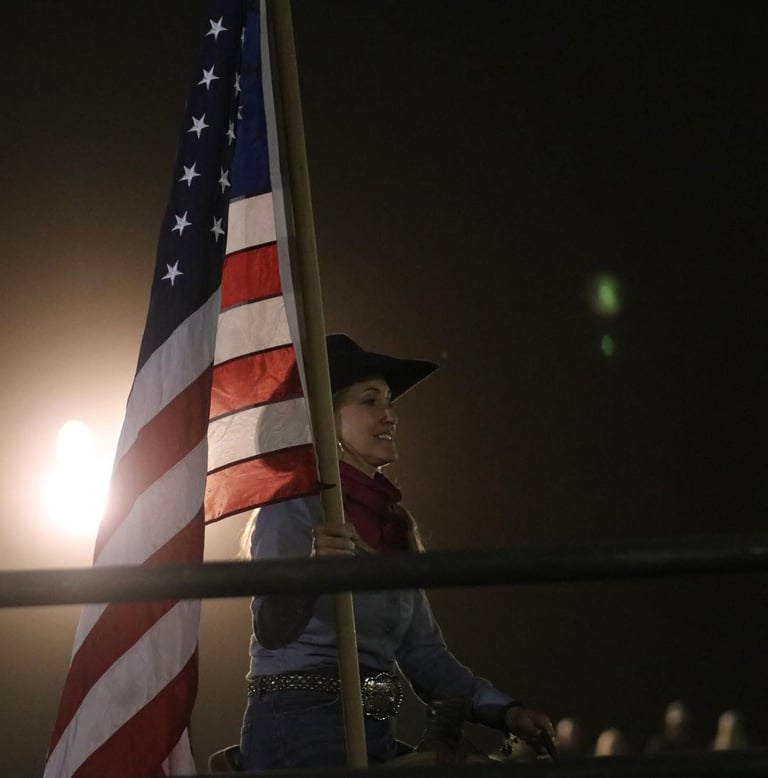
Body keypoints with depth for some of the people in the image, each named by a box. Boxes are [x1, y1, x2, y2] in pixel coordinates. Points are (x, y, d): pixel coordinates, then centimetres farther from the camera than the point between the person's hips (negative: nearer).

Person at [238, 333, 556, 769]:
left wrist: (503, 709, 2)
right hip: (301, 729, -7)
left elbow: (422, 651, 15)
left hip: (375, 735, 7)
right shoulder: (295, 506, -4)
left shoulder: (393, 522, 18)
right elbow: (272, 631, -18)